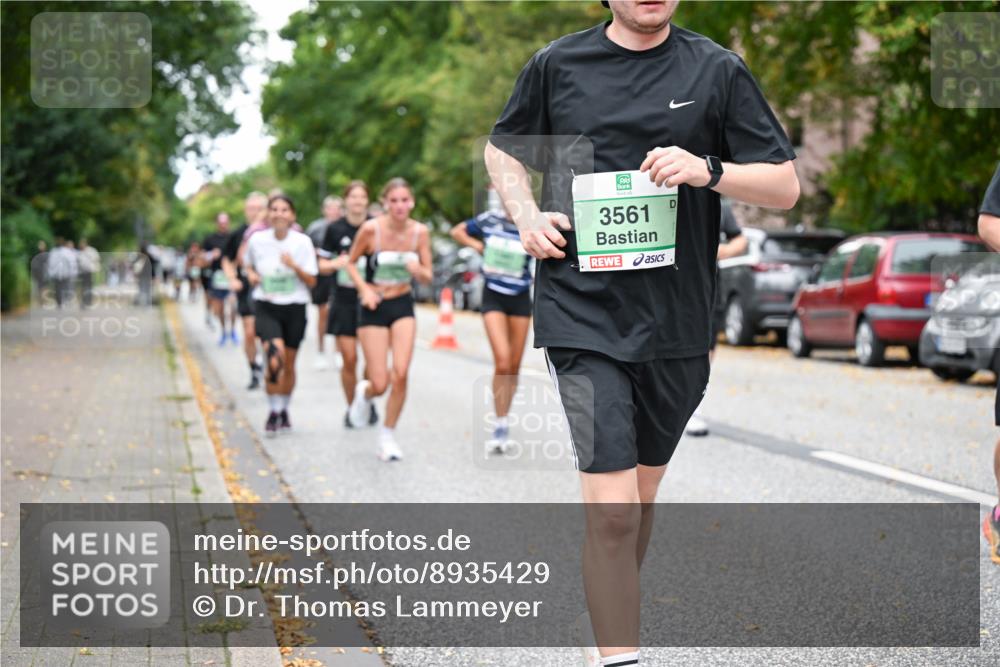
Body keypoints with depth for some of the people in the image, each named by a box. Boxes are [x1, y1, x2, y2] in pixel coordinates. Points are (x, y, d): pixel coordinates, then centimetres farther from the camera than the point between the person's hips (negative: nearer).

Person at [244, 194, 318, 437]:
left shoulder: (302, 242, -5)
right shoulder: (257, 240, -2)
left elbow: (312, 281, -3)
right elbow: (248, 265, 18)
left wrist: (295, 266, -20)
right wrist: (251, 274, -4)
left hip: (294, 307, 1)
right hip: (266, 307, -1)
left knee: (289, 365, 10)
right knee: (275, 357, -22)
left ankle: (284, 410, 33)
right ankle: (273, 411, -7)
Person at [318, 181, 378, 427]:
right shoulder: (335, 229, 2)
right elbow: (322, 265, 7)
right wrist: (336, 263, -13)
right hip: (344, 302, 0)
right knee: (349, 359, -3)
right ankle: (351, 408, 14)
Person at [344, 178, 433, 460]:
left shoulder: (420, 231, -5)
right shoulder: (371, 229, -13)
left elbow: (428, 276, 2)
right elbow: (351, 262, 1)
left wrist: (418, 270, -21)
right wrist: (364, 288, -15)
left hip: (403, 305, 2)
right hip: (374, 307, -2)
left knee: (400, 374, -14)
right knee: (380, 385, -6)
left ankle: (388, 436, 6)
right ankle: (364, 392, 34)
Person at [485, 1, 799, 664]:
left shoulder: (718, 70, 3)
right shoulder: (557, 64, 5)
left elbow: (785, 187, 4)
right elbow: (503, 149, 21)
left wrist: (709, 171, -15)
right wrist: (526, 214, 2)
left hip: (677, 324, 2)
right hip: (584, 317, -2)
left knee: (641, 497, 18)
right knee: (612, 510, -13)